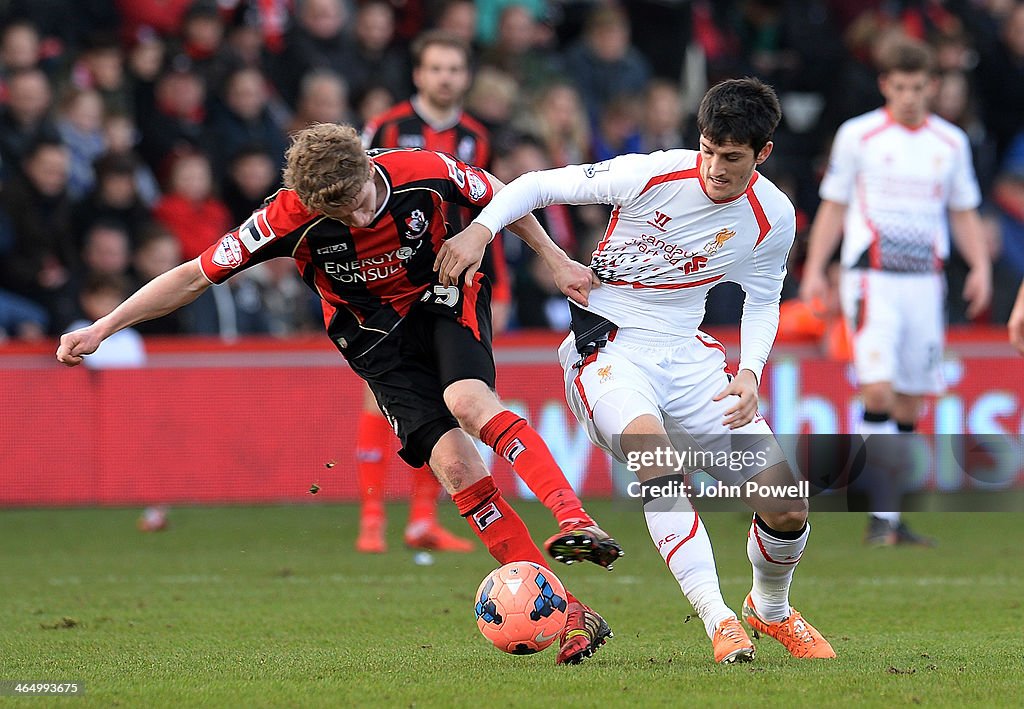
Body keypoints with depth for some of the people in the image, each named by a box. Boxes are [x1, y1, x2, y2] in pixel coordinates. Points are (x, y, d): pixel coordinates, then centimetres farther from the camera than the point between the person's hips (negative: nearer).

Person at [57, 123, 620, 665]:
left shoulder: (421, 172, -24)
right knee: (453, 462, -17)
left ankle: (575, 521, -37)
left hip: (446, 301, 0)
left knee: (469, 402, -33)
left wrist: (556, 260, 2)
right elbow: (196, 275, -15)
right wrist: (101, 329, -17)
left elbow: (495, 195, -1)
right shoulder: (289, 218, -24)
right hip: (376, 336, 0)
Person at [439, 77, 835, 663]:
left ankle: (771, 609, 29)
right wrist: (480, 230, -24)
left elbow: (762, 302, 13)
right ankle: (717, 620, -33)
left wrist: (749, 372, -4)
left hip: (686, 351, 4)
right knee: (649, 444, -37)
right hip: (607, 346, -4)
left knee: (788, 509, -5)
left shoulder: (773, 218, -5)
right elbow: (538, 185, -9)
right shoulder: (652, 176, -17)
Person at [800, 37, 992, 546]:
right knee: (878, 390, -17)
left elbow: (964, 213, 17)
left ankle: (891, 520, 11)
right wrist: (814, 269, -4)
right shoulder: (857, 135, 2)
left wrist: (980, 266, 1)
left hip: (924, 280, 4)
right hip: (872, 277, -4)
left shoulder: (951, 142, 10)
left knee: (909, 403, 4)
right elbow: (833, 207, 6)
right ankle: (880, 517, -14)